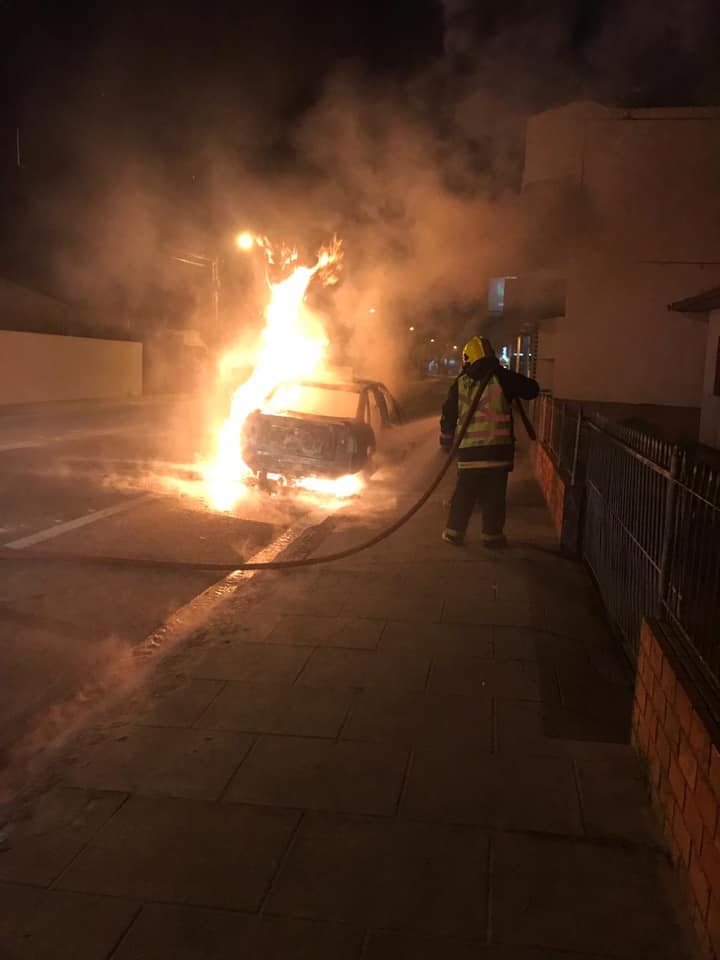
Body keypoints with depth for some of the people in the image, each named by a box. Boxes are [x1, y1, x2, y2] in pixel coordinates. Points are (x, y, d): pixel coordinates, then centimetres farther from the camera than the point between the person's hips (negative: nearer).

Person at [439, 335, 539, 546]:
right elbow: (532, 389, 2)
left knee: (464, 493, 13)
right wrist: (512, 380, 20)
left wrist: (446, 441, 22)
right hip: (498, 448, -2)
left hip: (468, 450, 2)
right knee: (494, 495, 6)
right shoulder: (501, 378, -5)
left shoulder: (460, 383, 4)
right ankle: (492, 534, 11)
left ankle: (454, 531, 16)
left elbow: (448, 415, 10)